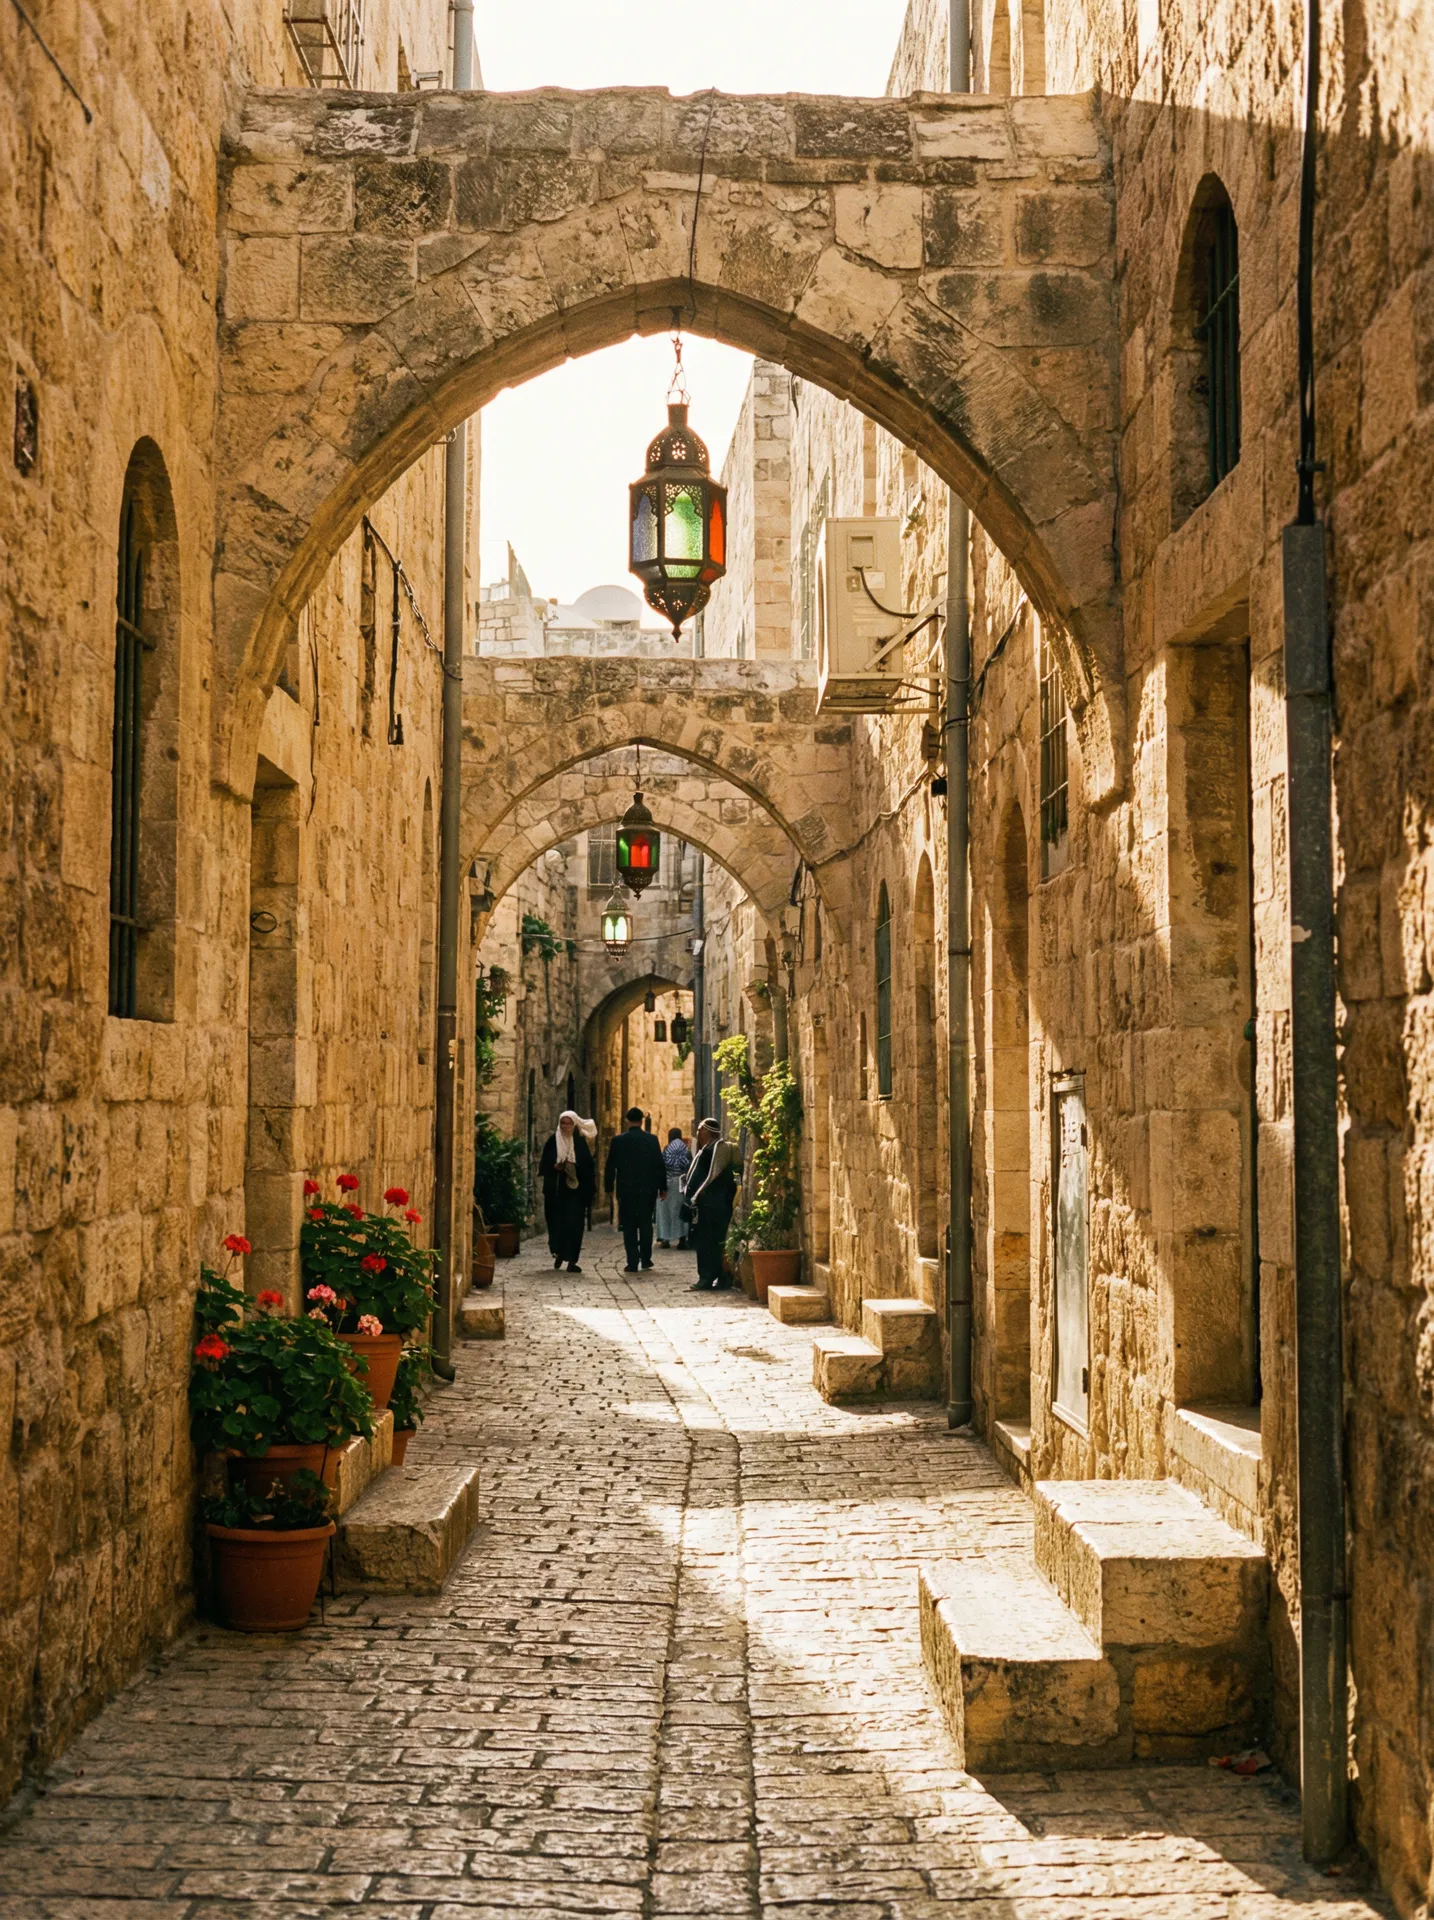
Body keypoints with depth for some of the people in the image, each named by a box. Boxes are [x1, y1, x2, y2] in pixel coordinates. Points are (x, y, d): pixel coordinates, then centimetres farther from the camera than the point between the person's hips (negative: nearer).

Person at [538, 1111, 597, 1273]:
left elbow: (589, 1165, 3)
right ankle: (558, 1252, 26)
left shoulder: (581, 1141, 4)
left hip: (576, 1190, 0)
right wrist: (555, 1167, -17)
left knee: (574, 1223, -5)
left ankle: (572, 1260, -2)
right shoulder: (552, 1141, 3)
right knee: (556, 1222, 2)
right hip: (556, 1189, 0)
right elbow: (544, 1163, 2)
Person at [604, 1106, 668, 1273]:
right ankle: (646, 1260, 10)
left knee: (629, 1226, 3)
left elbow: (610, 1166, 0)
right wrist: (662, 1187, 7)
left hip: (626, 1190, -1)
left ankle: (632, 1263, -1)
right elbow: (660, 1165, -1)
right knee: (646, 1223, 12)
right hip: (647, 1189, 1)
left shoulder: (618, 1141, -4)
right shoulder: (651, 1140, -3)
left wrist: (609, 1187, 10)